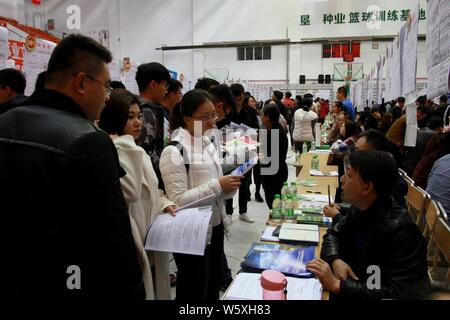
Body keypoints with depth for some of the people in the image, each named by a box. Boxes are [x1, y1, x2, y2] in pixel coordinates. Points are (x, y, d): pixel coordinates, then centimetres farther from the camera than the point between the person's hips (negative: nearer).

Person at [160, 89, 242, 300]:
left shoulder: (209, 144, 7)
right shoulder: (174, 152, -18)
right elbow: (178, 200, -23)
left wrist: (229, 187, -7)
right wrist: (217, 185, -25)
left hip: (215, 228, 8)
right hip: (192, 235, -7)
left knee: (214, 287, 23)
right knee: (195, 292, 11)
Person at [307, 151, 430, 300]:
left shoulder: (400, 230, -27)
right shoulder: (359, 208, -5)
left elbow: (400, 294, -29)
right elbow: (334, 233, 10)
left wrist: (336, 285, -31)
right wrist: (335, 260, -12)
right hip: (354, 284, 6)